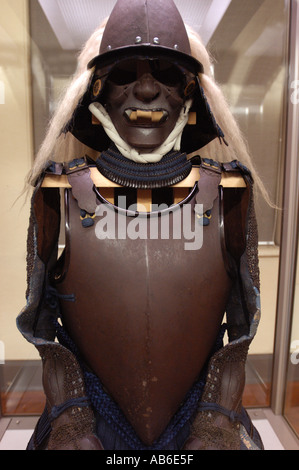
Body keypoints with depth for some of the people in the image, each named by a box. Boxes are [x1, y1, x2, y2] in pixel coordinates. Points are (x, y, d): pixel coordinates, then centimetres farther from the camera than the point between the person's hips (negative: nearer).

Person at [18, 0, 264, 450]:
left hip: (201, 416, 1)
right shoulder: (63, 193, -9)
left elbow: (241, 325, -2)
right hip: (93, 414, 0)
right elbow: (42, 324, -2)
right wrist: (70, 424, -4)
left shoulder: (226, 192, -8)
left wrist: (218, 422, -4)